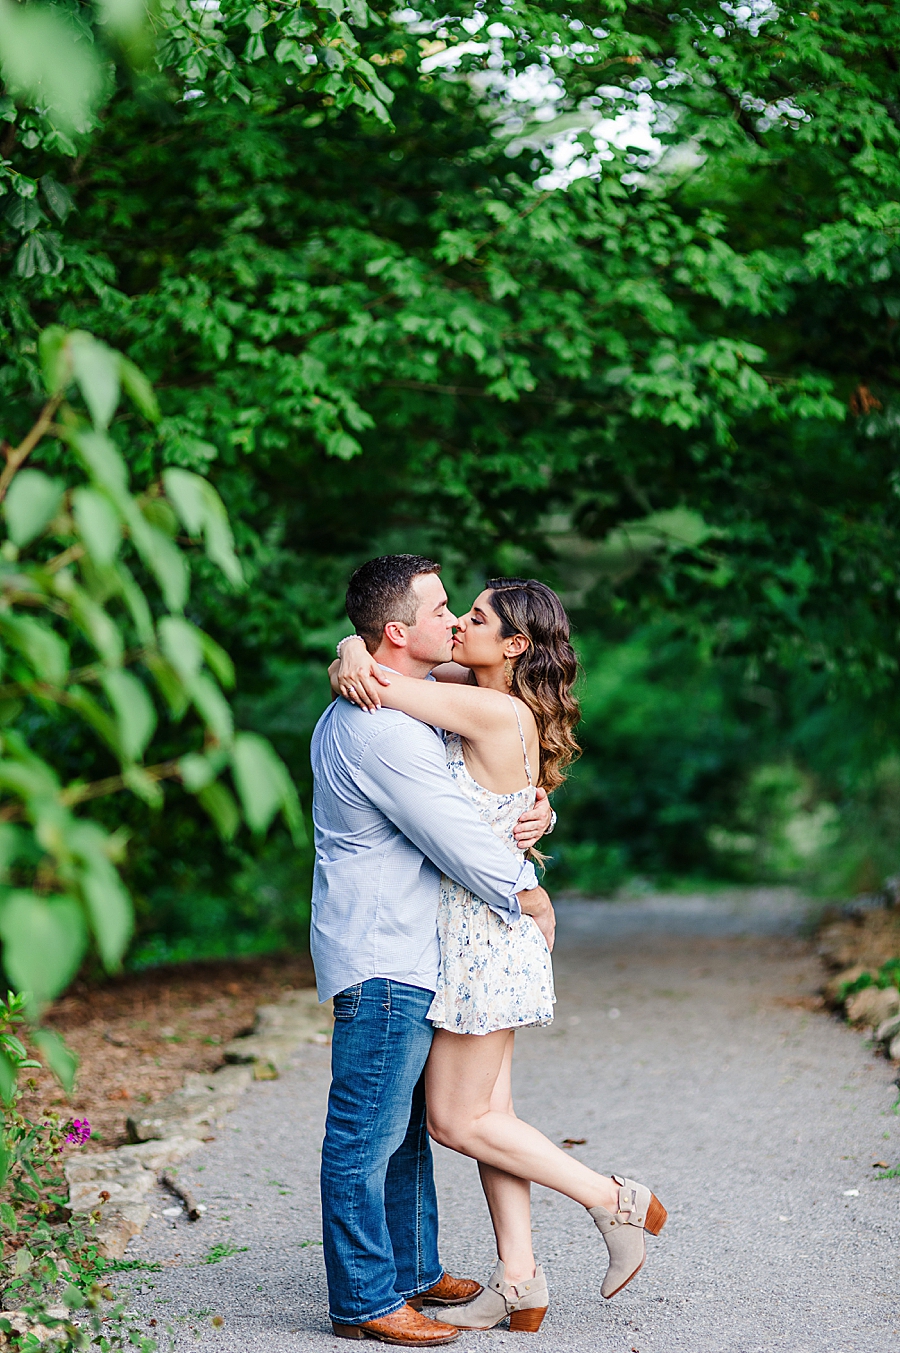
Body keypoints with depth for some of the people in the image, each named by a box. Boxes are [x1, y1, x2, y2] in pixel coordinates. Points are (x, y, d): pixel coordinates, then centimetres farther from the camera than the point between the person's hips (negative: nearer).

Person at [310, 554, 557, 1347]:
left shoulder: (406, 712, 14)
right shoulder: (382, 731, -21)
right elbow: (461, 841, -19)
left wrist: (539, 816, -1)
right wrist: (534, 902, -4)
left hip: (405, 954, 11)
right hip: (383, 960, -11)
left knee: (406, 1127, 18)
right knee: (368, 1133, -2)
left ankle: (412, 1270, 29)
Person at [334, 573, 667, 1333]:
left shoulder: (497, 714, -19)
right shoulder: (480, 695, 7)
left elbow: (372, 681, -24)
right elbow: (365, 651, 9)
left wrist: (355, 666, -3)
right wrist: (353, 658, -13)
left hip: (485, 930, -9)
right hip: (479, 930, 9)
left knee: (457, 1121, 1)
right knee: (489, 1114, 11)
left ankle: (617, 1203, 9)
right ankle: (520, 1283, 15)